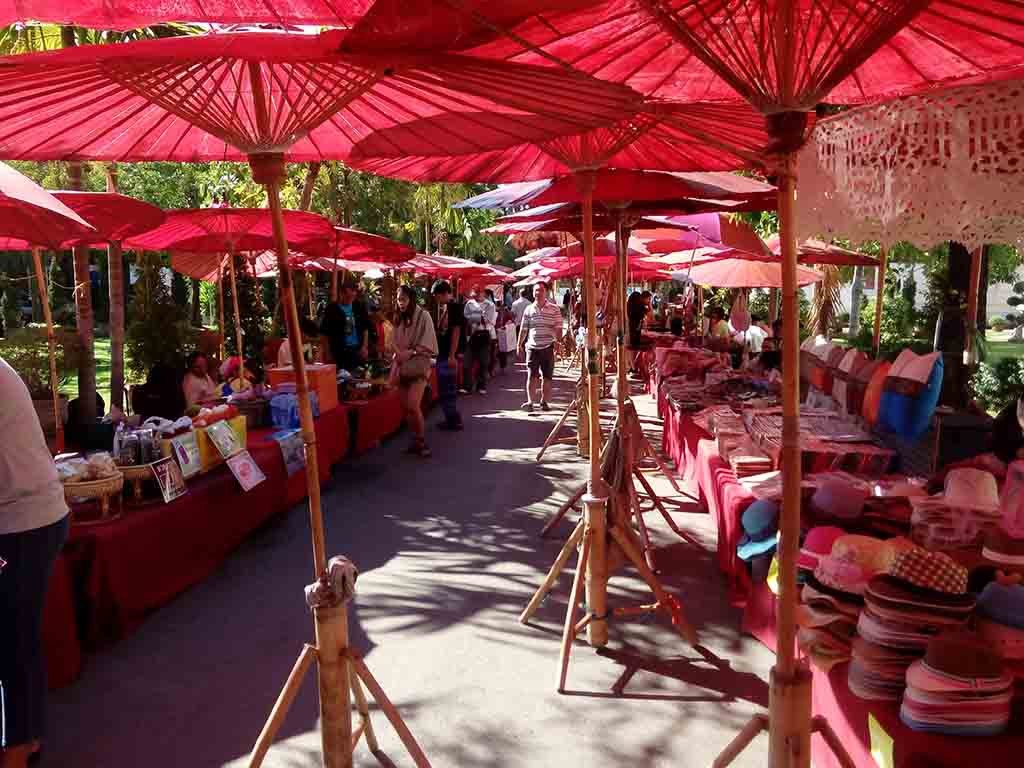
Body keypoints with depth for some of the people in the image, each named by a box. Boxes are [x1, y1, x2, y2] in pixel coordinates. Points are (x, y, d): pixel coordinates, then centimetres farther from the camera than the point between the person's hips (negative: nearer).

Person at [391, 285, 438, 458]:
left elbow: (427, 343, -10)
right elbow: (395, 342, 16)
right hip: (402, 367, 6)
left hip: (419, 366, -6)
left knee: (413, 406, -16)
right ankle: (415, 440, 16)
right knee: (406, 407, 4)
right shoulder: (399, 318, 12)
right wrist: (399, 353, -3)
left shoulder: (423, 316, -6)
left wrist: (411, 352, -22)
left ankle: (421, 442, -2)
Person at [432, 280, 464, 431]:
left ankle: (454, 421, 4)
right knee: (444, 389, 13)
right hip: (442, 353, 9)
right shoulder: (443, 307, 13)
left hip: (449, 355, -9)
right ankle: (451, 419, 21)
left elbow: (456, 332, -18)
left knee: (447, 390, -4)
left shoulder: (454, 307, -13)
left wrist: (452, 355, -21)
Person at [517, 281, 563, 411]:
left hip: (548, 347, 0)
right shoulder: (529, 309, 8)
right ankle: (530, 402, -5)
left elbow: (558, 328, 2)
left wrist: (559, 343, -7)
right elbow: (523, 329, 11)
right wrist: (519, 345, 8)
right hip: (532, 347, 0)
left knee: (547, 376, 6)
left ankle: (544, 402, 16)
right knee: (531, 375, -5)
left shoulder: (554, 309, 3)